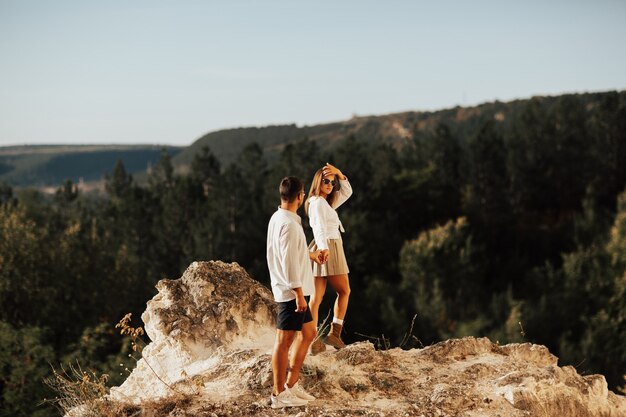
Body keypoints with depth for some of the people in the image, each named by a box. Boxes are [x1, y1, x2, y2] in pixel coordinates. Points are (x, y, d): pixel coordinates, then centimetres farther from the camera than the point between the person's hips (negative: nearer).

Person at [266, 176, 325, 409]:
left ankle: (291, 384, 22)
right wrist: (299, 294, -21)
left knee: (308, 333, 17)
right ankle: (279, 394, 4)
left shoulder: (278, 218, 12)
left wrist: (311, 255, 45)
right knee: (284, 341, -3)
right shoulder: (288, 224, -20)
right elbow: (289, 263, -23)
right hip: (290, 292, -10)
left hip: (291, 291, 10)